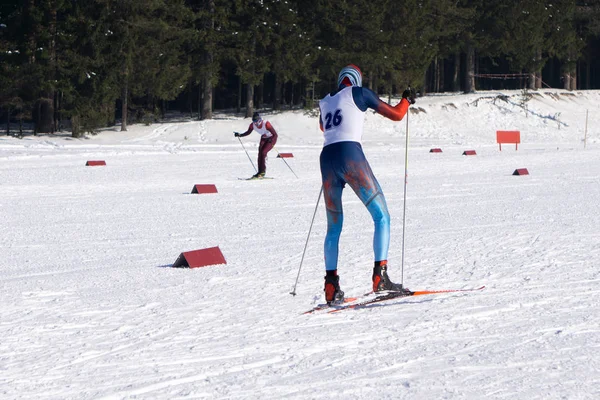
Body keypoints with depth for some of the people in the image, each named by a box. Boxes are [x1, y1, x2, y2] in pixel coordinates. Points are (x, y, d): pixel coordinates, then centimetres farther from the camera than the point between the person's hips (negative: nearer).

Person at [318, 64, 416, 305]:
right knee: (381, 216, 2)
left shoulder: (325, 102, 23)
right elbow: (396, 114, 12)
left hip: (327, 160, 5)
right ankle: (380, 276, -13)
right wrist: (407, 100, 32)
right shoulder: (359, 93, 8)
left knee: (334, 227, 14)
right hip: (350, 155, -5)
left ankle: (331, 286, 6)